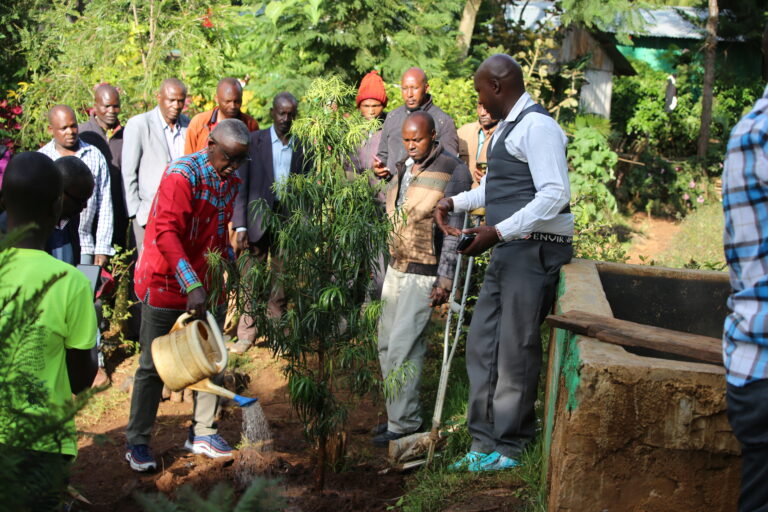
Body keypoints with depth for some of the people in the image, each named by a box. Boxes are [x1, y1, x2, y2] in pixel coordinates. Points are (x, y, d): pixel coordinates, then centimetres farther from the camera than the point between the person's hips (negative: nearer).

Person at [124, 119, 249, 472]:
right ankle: (137, 442, 11)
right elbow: (166, 232, -28)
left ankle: (202, 433, 22)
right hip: (165, 283, -7)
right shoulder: (182, 175, -19)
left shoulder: (231, 181, 5)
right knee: (154, 365, 1)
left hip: (207, 284, 7)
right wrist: (192, 285, -35)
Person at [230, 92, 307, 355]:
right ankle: (246, 334, 9)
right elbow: (241, 184, -3)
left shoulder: (301, 148, 6)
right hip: (259, 217, -2)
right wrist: (240, 225, -11)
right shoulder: (254, 141, 0)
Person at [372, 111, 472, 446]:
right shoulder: (403, 168, 12)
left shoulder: (453, 172, -11)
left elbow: (454, 229, -14)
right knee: (387, 343, 10)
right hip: (396, 267, 8)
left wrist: (445, 279, -17)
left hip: (424, 273, -8)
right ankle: (396, 414, 22)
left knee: (402, 347, -9)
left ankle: (404, 422, 1)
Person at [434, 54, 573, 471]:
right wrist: (456, 202, 21)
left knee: (515, 350, -4)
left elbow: (555, 195, -23)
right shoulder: (507, 128, 18)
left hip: (535, 250, -10)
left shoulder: (536, 126, -14)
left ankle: (508, 447, 8)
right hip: (508, 250, 10)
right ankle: (485, 440, 17)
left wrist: (497, 231, -26)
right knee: (482, 343, 9)